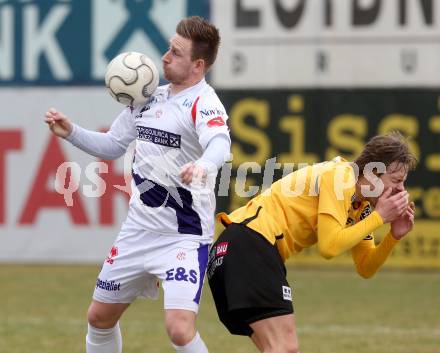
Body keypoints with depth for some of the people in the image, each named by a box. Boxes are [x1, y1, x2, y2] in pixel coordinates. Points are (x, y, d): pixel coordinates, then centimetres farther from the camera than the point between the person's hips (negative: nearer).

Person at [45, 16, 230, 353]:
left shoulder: (203, 104, -17)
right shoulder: (147, 98, 8)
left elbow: (220, 143, -38)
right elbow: (112, 145, 22)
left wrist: (202, 166, -60)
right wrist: (71, 132, 6)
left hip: (184, 236, -8)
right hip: (138, 231, 8)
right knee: (100, 316, 16)